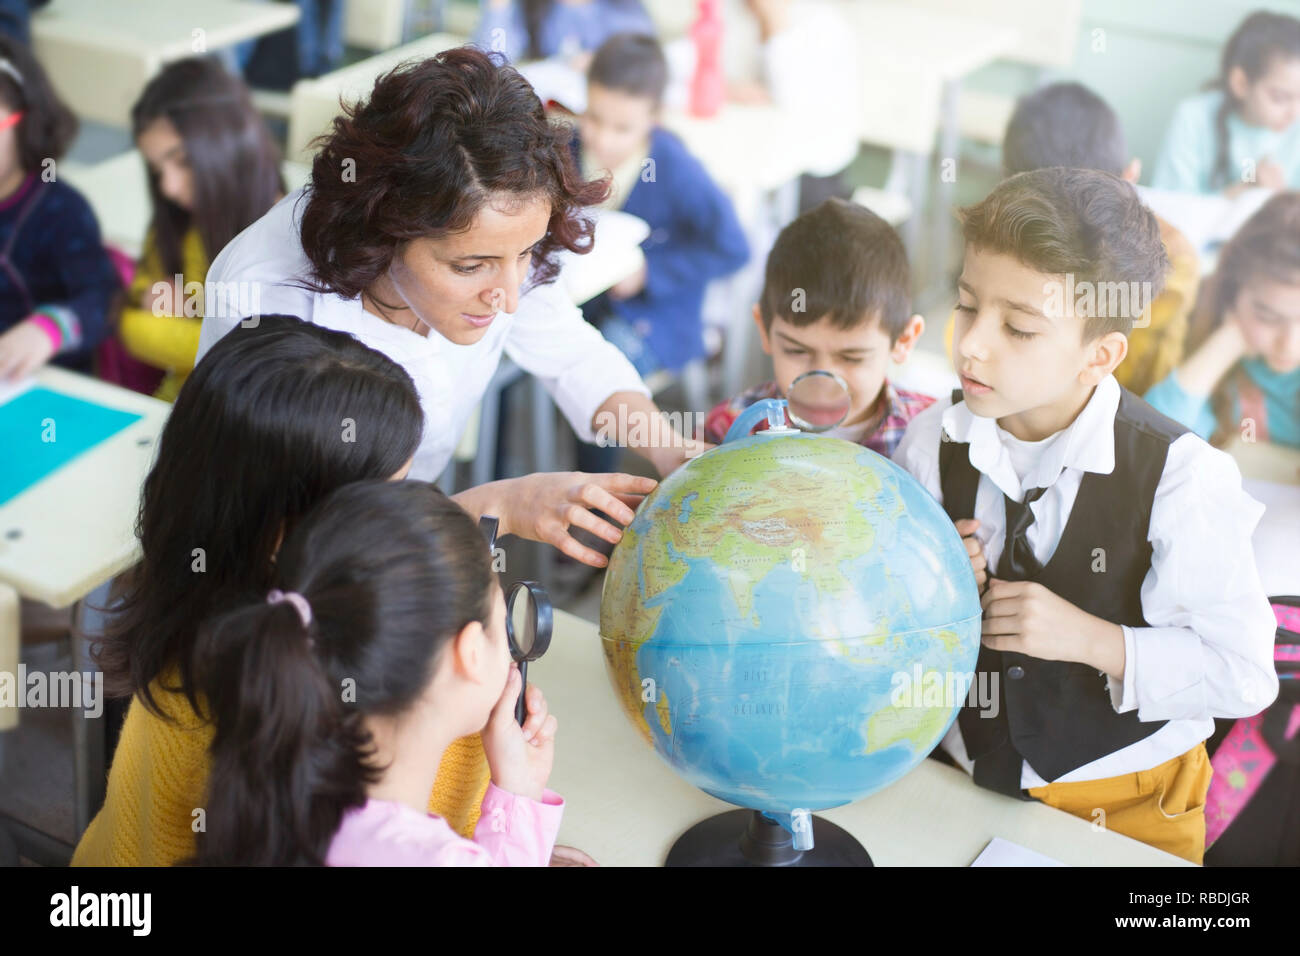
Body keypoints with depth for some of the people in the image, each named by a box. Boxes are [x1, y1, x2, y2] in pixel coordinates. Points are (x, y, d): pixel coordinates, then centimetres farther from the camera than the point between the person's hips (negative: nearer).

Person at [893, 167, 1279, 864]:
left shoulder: (1180, 476, -21)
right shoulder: (929, 444, -10)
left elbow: (1245, 676, -18)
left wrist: (1092, 638, -28)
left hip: (1125, 809, -3)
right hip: (959, 785, 3)